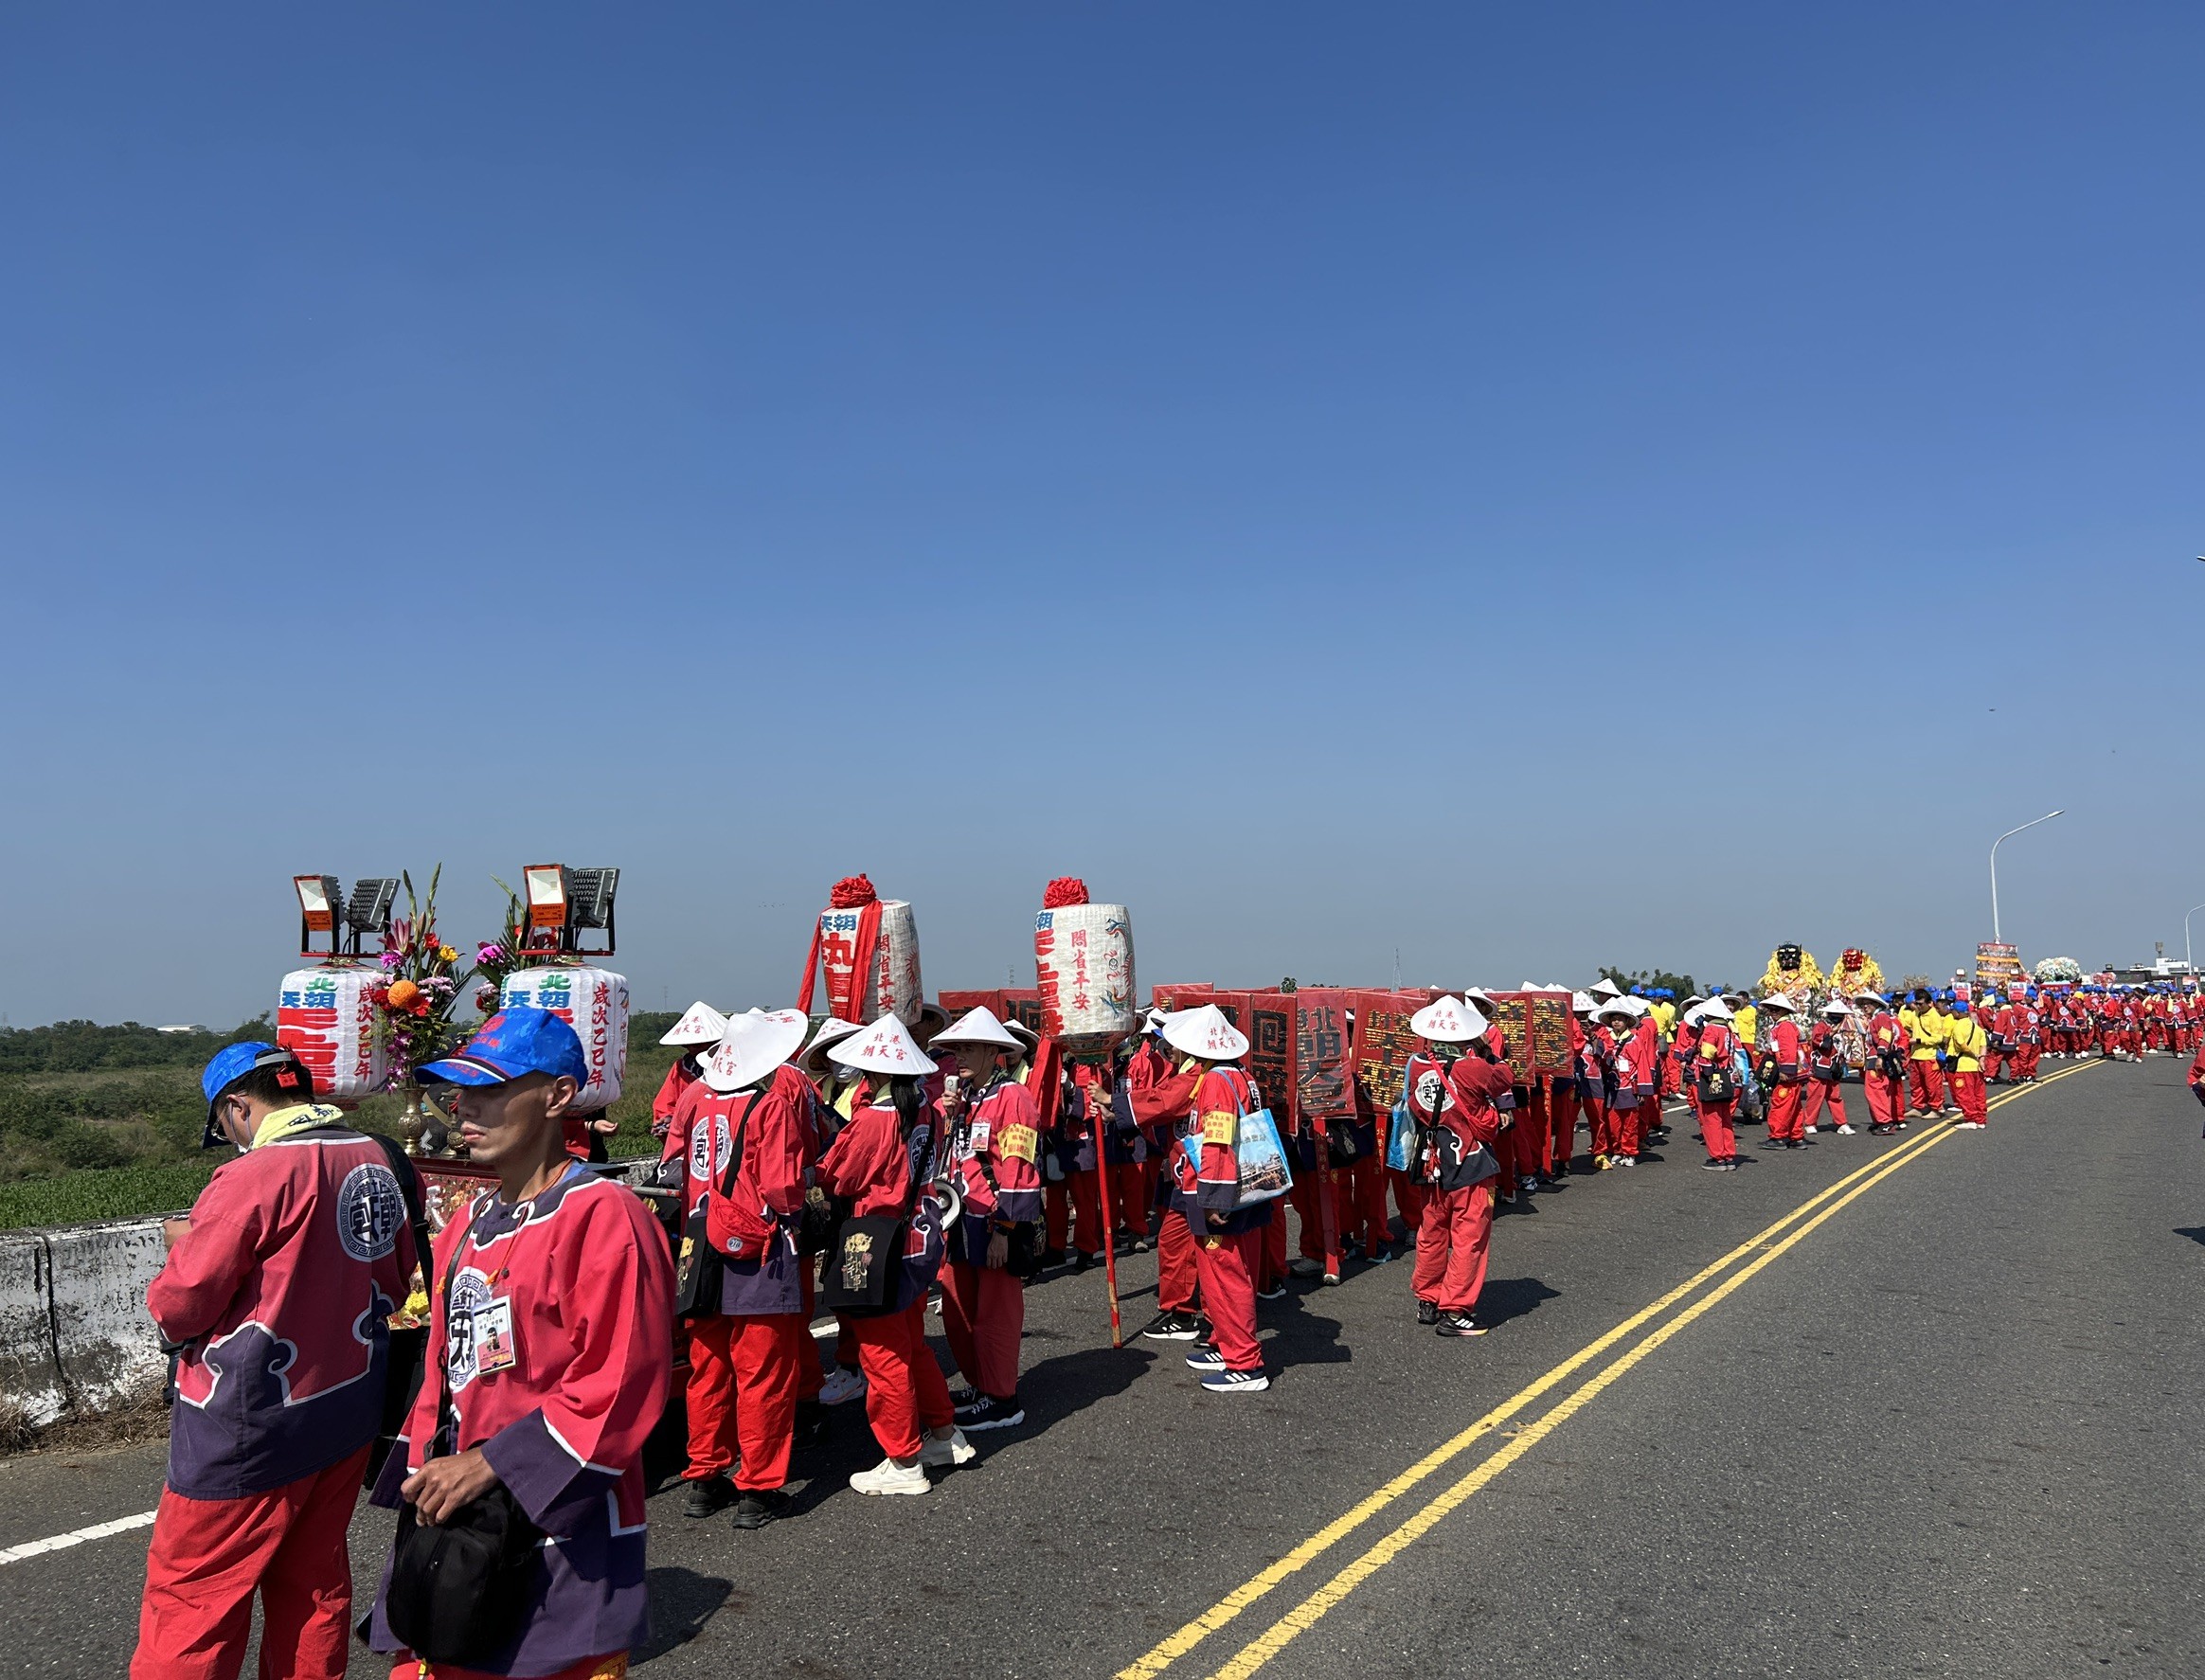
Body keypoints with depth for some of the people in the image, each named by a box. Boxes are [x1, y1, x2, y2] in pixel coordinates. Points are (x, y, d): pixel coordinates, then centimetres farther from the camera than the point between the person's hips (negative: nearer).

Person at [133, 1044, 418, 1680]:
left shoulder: (254, 1175, -20)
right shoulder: (380, 1162, 0)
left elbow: (179, 1306, -14)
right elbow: (396, 1281, 11)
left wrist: (186, 1246, 4)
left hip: (251, 1427, -7)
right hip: (351, 1410, 7)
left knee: (189, 1597, 8)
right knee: (314, 1580, 19)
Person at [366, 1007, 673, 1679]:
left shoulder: (605, 1216, -17)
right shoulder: (467, 1224, 11)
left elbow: (620, 1387, -21)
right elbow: (445, 1368, 17)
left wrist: (488, 1465, -19)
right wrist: (428, 1474, 6)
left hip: (564, 1543, -7)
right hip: (452, 1525, 8)